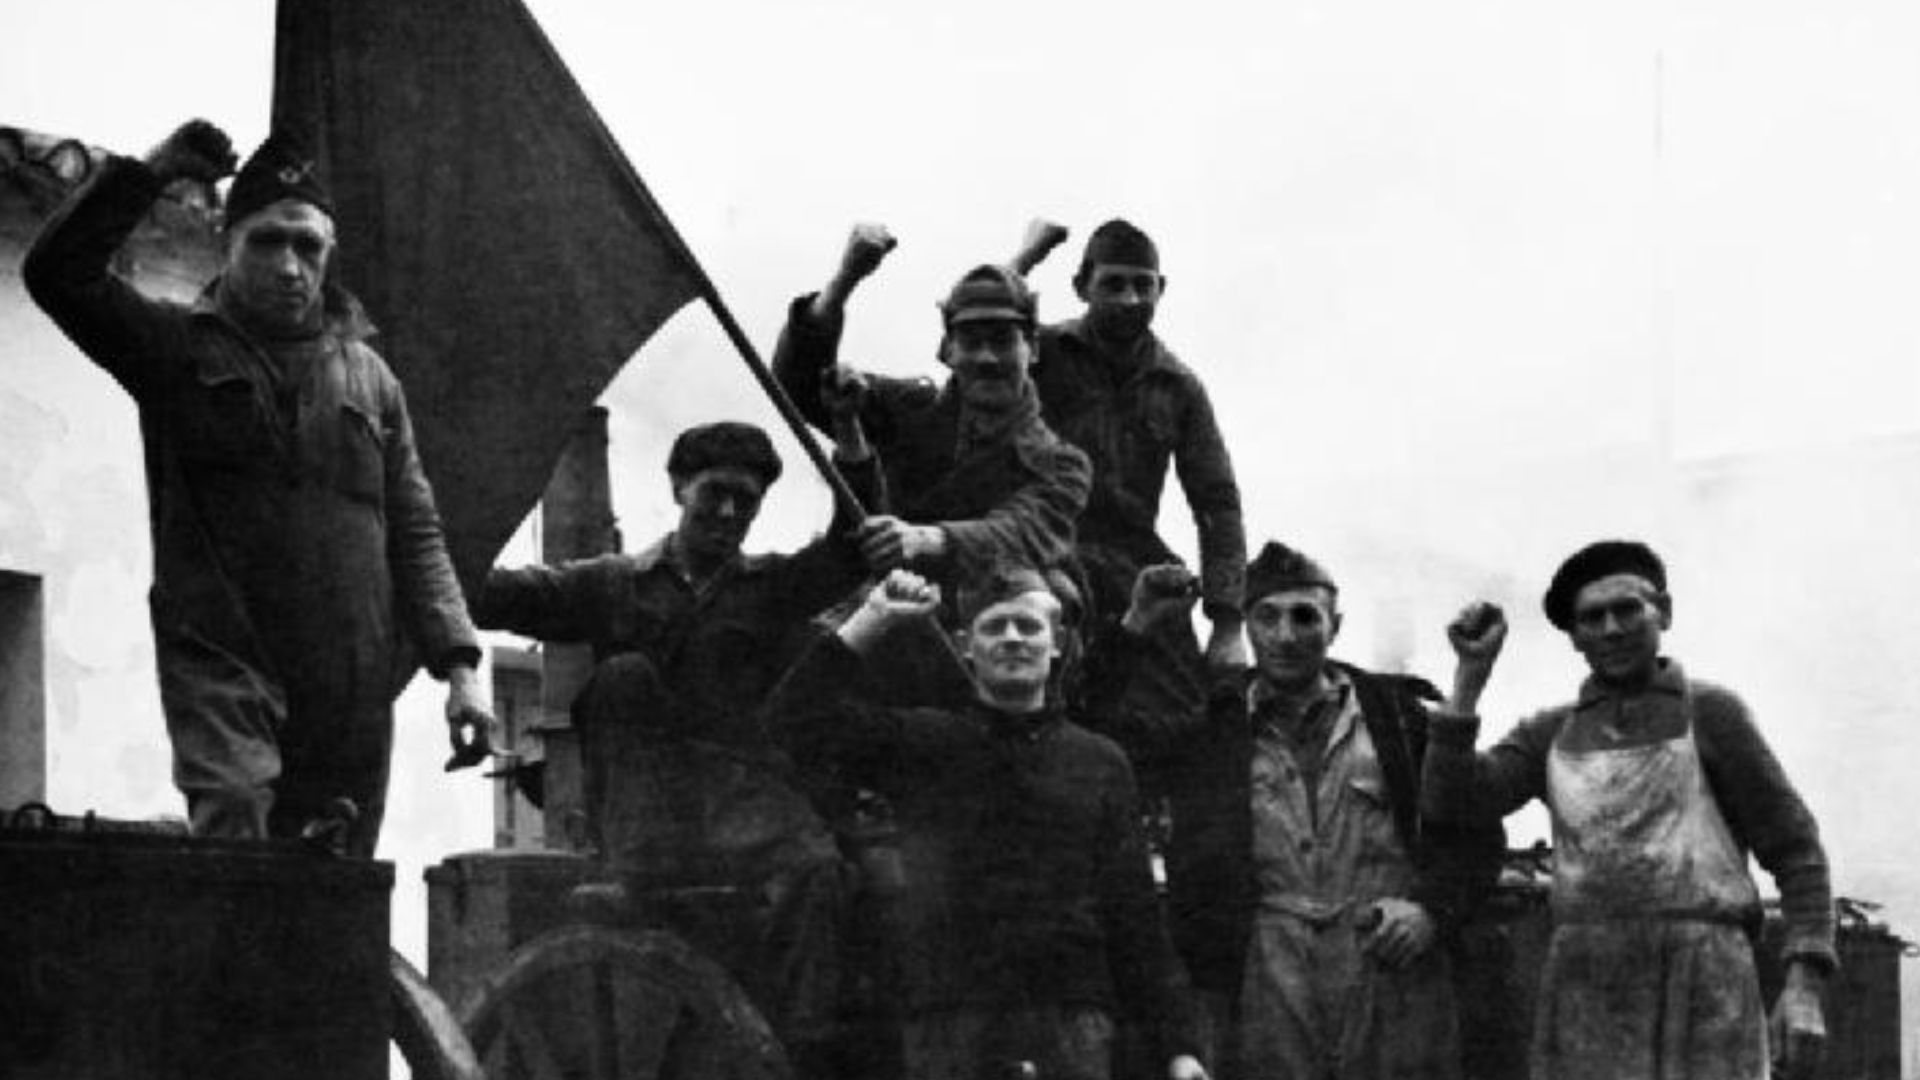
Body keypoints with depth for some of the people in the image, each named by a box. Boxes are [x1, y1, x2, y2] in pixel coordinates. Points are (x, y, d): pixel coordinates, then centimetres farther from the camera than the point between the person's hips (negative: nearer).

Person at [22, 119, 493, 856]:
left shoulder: (367, 376, 17)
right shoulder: (179, 350, 8)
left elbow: (414, 536, 15)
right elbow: (56, 272, -5)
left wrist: (458, 663, 4)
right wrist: (150, 173, -11)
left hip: (351, 696, 3)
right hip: (220, 664, -3)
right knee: (231, 821, -26)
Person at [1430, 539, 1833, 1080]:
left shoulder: (1711, 714, 6)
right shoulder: (1550, 735, 18)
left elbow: (1796, 856, 4)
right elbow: (1452, 802, 3)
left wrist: (1805, 988, -8)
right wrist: (1472, 671, 0)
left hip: (1700, 989, -4)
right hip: (1587, 994, 4)